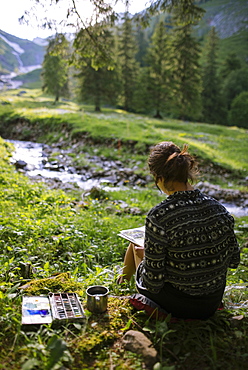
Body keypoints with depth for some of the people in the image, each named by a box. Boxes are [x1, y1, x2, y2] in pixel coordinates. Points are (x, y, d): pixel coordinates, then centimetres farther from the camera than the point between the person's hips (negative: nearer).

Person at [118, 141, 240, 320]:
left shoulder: (159, 217, -28)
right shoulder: (218, 208, -11)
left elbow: (153, 283, -22)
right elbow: (234, 261, 2)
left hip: (178, 305, -5)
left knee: (135, 244, 21)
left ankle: (125, 277, 56)